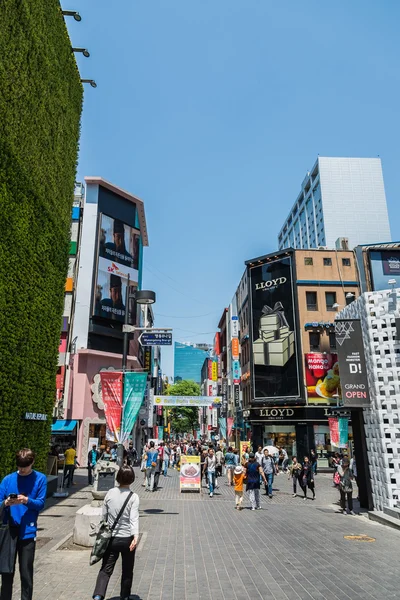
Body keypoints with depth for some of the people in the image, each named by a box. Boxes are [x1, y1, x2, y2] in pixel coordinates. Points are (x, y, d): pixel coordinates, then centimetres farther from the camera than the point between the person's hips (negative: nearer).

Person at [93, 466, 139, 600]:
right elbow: (134, 518, -22)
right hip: (127, 538, -2)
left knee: (106, 569, 8)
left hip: (111, 538, 2)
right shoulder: (133, 497, -14)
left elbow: (104, 515, 5)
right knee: (127, 570, 18)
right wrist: (136, 536, -27)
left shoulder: (110, 493, -5)